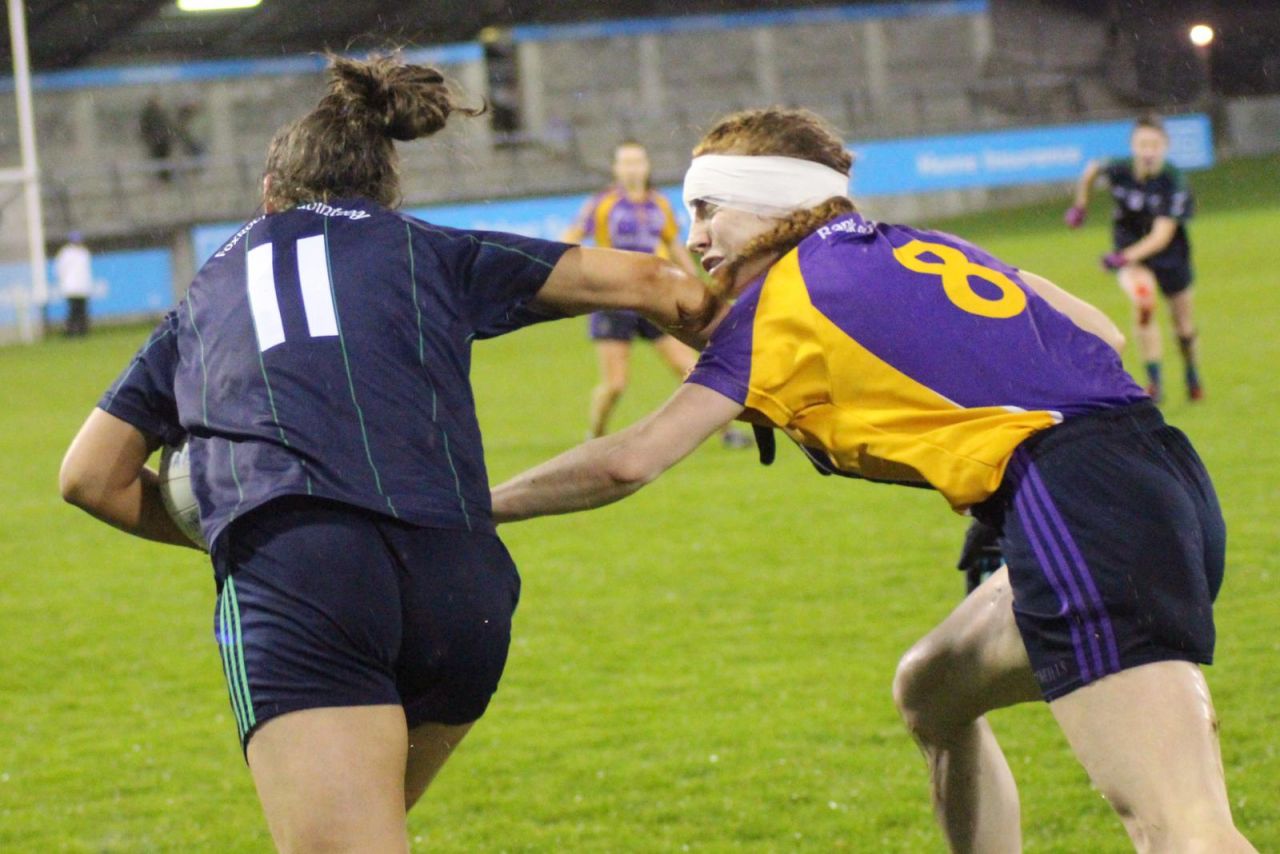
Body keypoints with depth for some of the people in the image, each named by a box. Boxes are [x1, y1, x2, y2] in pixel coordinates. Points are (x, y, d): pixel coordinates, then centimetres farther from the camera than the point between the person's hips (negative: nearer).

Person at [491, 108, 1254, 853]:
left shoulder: (782, 301, 3)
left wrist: (477, 506, 9)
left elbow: (631, 462, -1)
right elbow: (1102, 338, 23)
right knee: (931, 692, 27)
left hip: (1075, 505, -8)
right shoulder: (923, 250, 24)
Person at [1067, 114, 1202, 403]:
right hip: (1129, 249, 0)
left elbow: (1162, 235, -33)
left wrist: (1127, 257, -45)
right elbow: (1092, 169, 4)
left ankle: (1191, 372, 45)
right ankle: (1154, 380, -21)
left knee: (1182, 318, 15)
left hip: (1167, 251, 0)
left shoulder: (1174, 181, -28)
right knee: (1143, 303, -28)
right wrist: (1080, 204, 11)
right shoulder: (1119, 169, -22)